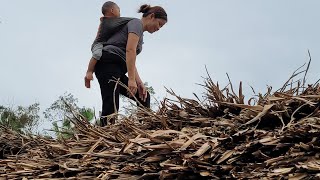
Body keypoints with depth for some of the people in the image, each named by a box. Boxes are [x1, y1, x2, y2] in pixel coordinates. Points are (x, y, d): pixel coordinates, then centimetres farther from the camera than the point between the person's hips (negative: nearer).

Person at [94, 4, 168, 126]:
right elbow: (130, 50, -17)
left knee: (143, 96, 11)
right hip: (108, 64, -10)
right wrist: (131, 79, -22)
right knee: (110, 110, -19)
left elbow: (130, 62, 23)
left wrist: (139, 83, 9)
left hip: (115, 69, 10)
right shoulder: (137, 23, -1)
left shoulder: (139, 33, 27)